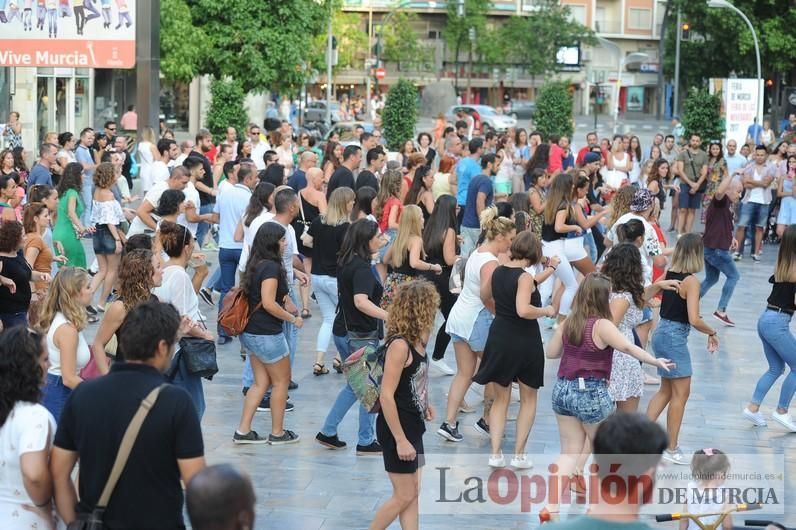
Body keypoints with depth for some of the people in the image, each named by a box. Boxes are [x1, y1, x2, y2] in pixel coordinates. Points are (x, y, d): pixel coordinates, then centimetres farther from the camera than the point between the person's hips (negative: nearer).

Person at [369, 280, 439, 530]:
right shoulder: (400, 345, -22)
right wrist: (400, 440, -22)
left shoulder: (416, 342, 3)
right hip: (396, 429, -9)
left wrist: (423, 404, 7)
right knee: (404, 497, -1)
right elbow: (386, 396, -24)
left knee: (413, 493, 11)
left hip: (412, 427, 9)